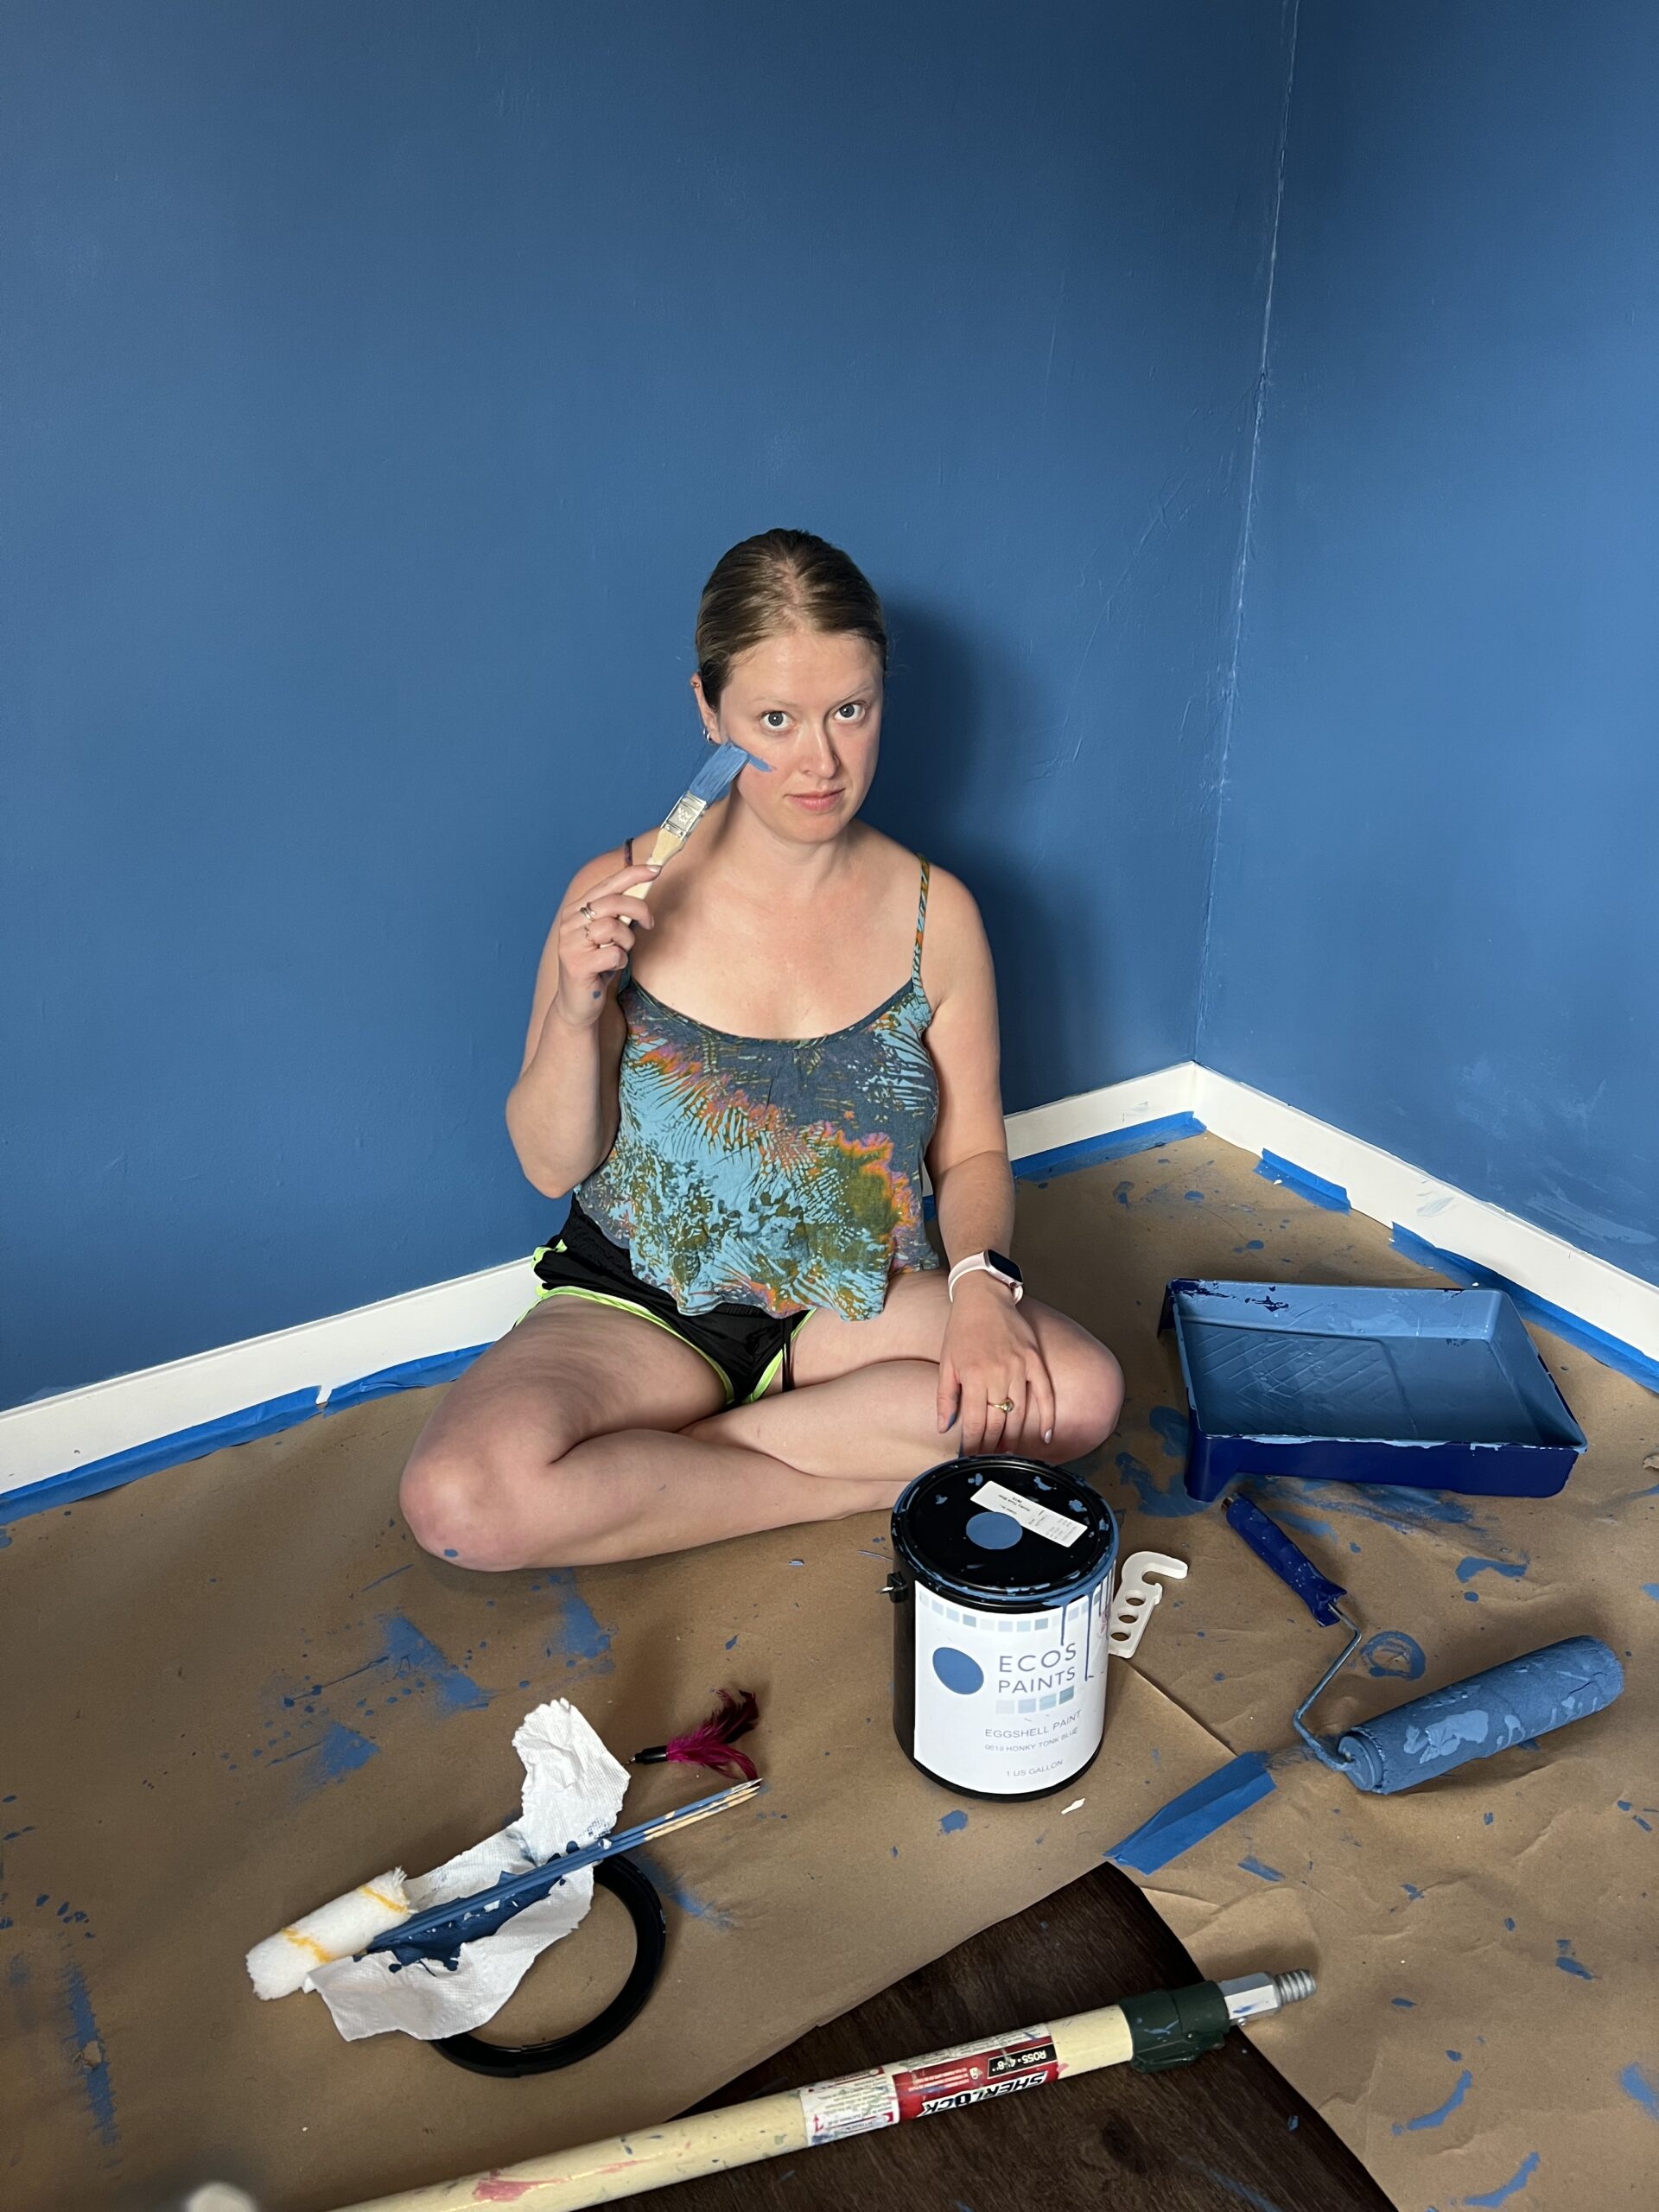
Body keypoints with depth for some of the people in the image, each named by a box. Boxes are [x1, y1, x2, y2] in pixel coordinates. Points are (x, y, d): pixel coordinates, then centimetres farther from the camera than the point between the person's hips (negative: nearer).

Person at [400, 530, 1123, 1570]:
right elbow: (553, 1166, -6)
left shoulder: (934, 911, -5)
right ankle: (863, 1475, -9)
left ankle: (669, 1448, -11)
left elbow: (972, 1151, 2)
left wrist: (981, 1281, -18)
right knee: (463, 1499, -28)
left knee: (1080, 1393, -23)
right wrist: (577, 1013, -25)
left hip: (853, 1297, 2)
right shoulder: (620, 896, -11)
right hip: (640, 1306, -2)